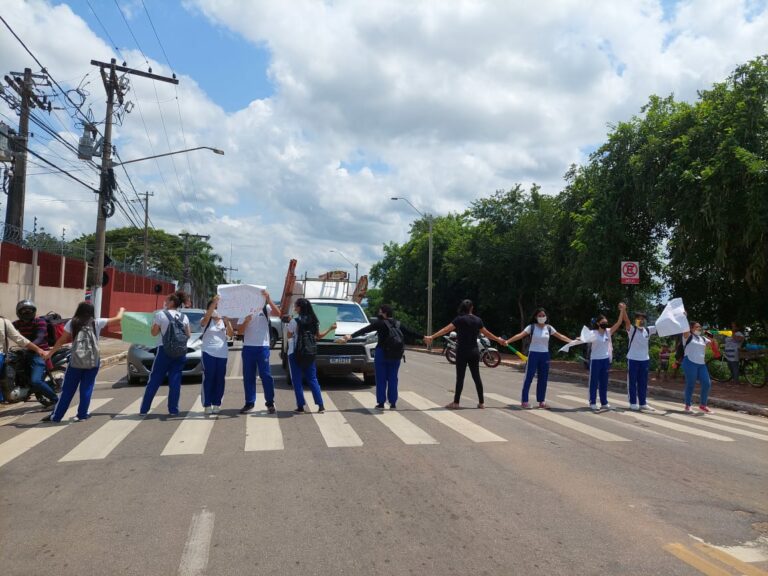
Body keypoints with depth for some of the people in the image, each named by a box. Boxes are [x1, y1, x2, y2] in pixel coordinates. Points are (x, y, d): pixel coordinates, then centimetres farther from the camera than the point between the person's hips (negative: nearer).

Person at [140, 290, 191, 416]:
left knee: (154, 380, 6)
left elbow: (154, 332, 0)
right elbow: (188, 335, 9)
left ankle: (144, 409, 12)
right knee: (175, 380, 5)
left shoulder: (160, 314, -6)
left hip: (164, 350, -3)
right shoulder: (184, 317, 5)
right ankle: (173, 409, 4)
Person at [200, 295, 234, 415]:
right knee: (209, 378, -3)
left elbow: (231, 334, -4)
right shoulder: (205, 321, 3)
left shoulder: (224, 321, 10)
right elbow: (207, 316, -21)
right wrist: (214, 301, -31)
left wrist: (227, 322, -21)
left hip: (222, 353, 3)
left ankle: (216, 404, 12)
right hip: (208, 353, -3)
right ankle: (207, 405, -1)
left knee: (219, 379, 5)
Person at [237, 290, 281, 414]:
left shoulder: (265, 309, 3)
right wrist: (246, 320, -16)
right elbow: (239, 331, 3)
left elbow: (278, 313, -18)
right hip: (248, 347, 3)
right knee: (248, 376, 6)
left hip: (263, 347, -3)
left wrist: (268, 299, -27)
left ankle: (270, 403, 8)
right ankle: (249, 403, 14)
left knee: (266, 375, -1)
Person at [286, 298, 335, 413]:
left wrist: (289, 324, 8)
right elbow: (318, 336, 12)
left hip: (295, 354, -5)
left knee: (297, 380, 4)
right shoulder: (314, 321, 5)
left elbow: (289, 336, -5)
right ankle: (321, 406, 8)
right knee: (313, 379, 12)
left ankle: (300, 407, 4)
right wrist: (330, 329, 24)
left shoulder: (294, 321, -12)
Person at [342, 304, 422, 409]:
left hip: (381, 354, -4)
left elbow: (364, 330, -17)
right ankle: (393, 403, 11)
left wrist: (351, 335, -23)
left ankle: (381, 403, 5)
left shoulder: (380, 323, -8)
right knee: (393, 379, 10)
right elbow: (411, 332, 15)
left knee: (381, 379, 4)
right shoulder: (398, 324, 7)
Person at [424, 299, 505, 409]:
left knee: (460, 377, -3)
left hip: (462, 352, -4)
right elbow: (486, 333, 18)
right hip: (474, 351, 5)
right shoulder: (477, 320, 6)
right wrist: (498, 339, 34)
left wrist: (432, 337, -18)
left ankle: (456, 403, 0)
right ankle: (481, 402, 16)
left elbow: (446, 329, -16)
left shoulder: (460, 319, -8)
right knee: (476, 377, 11)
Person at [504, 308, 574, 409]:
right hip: (533, 354, -4)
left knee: (543, 379, 8)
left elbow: (560, 336, 11)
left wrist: (572, 341, 5)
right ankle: (524, 401, 2)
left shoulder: (549, 328, 5)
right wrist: (507, 341, -27)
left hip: (545, 355, 4)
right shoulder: (531, 327, -6)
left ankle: (541, 401, 19)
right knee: (529, 377, -3)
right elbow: (520, 335, -15)